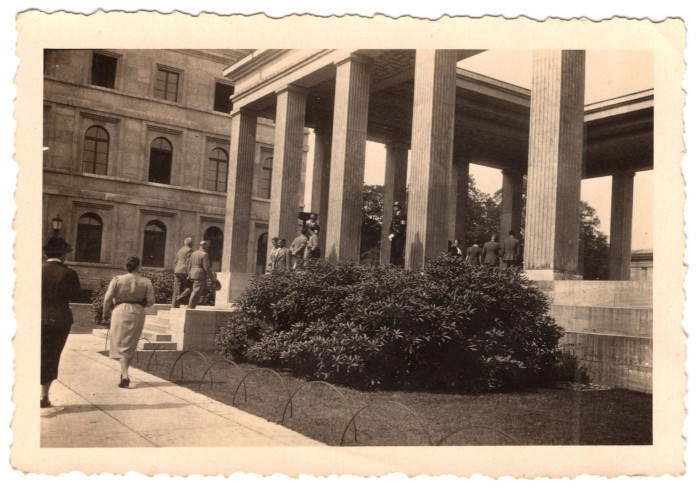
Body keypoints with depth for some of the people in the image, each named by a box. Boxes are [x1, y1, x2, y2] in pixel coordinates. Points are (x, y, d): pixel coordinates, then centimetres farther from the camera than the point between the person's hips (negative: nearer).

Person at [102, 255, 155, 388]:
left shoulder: (117, 279, -5)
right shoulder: (146, 282, -2)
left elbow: (108, 298, -5)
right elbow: (151, 301, -2)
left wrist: (105, 313, 9)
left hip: (120, 311, -2)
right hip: (138, 313, 2)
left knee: (121, 345, 1)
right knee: (131, 345, 17)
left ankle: (125, 376, -13)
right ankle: (124, 372, 28)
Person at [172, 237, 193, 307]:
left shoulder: (179, 250, 19)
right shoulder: (189, 250, -6)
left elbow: (176, 262, 18)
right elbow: (188, 262, -15)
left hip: (177, 271, 8)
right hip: (184, 271, -8)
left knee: (177, 290, 6)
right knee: (191, 287, 1)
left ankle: (175, 306, 3)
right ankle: (181, 298, -17)